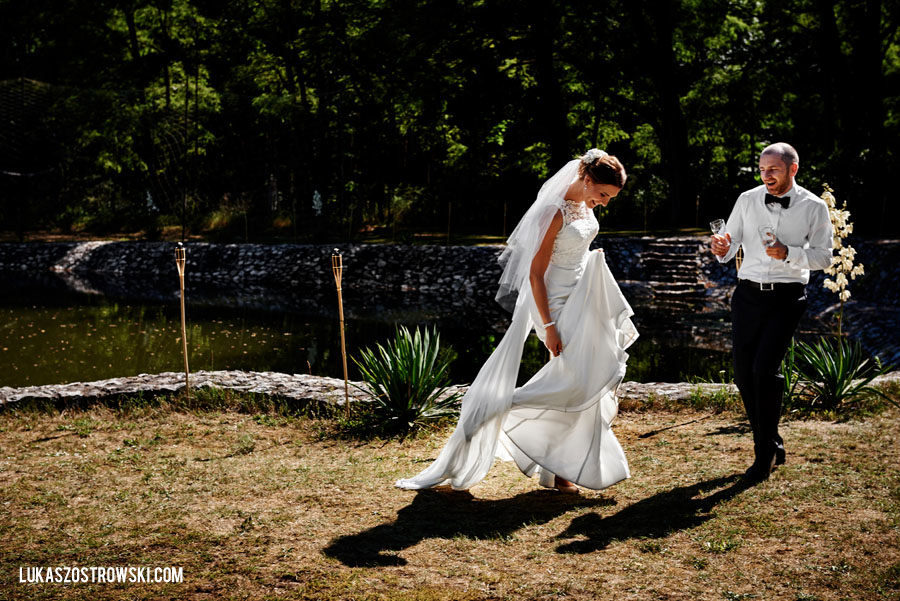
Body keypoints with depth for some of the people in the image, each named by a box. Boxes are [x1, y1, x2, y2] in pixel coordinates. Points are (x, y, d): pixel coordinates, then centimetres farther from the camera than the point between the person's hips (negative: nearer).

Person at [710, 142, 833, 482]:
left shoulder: (814, 207, 1)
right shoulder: (747, 200, 7)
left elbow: (823, 257, 0)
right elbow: (729, 247, 11)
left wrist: (788, 253, -16)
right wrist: (722, 249, -13)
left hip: (787, 298, -3)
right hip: (748, 294, 3)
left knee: (765, 369, -16)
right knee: (743, 374, 3)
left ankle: (764, 455, -2)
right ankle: (773, 445, 23)